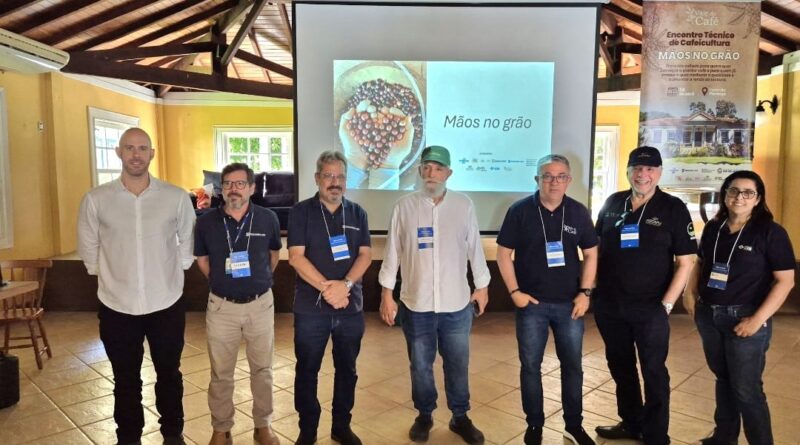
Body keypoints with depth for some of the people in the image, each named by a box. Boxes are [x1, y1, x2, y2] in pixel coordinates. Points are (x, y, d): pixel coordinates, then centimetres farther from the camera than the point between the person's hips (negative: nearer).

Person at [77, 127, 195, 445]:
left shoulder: (177, 197, -6)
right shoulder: (95, 199, -6)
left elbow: (188, 241, 7)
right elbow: (88, 249, 6)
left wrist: (171, 271, 4)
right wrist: (110, 276, 6)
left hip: (167, 304, 0)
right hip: (117, 306, 0)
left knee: (169, 374, 17)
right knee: (125, 381, 16)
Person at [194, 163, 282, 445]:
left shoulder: (268, 219, -7)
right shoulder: (206, 222, -7)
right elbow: (202, 259, 10)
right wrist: (220, 282, 12)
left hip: (260, 304, 0)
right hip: (221, 306, 0)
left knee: (262, 369, 13)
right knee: (221, 373, 12)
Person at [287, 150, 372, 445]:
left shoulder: (357, 213, 7)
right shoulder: (301, 212, -2)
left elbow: (366, 254, 0)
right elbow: (296, 257, -10)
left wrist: (345, 284, -16)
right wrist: (327, 288, -18)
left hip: (351, 307, 3)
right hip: (311, 308, -2)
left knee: (347, 369, 14)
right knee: (307, 371, 9)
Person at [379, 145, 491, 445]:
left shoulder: (464, 205, -1)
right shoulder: (404, 206, -4)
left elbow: (475, 248, 6)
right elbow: (392, 252, 0)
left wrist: (482, 286, 10)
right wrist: (386, 293, -1)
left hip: (456, 304, 1)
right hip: (416, 304, 0)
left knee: (458, 365, 13)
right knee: (420, 366, 15)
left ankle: (460, 417, 33)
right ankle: (424, 416, 35)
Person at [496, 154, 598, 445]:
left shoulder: (578, 212, 0)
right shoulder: (520, 211, -7)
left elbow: (591, 254, 6)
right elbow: (504, 254, -4)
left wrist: (585, 293, -2)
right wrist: (514, 292, -9)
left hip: (569, 304, 2)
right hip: (531, 303, -2)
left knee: (572, 366, 13)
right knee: (530, 366, 9)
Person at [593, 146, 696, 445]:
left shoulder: (673, 209, -7)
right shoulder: (613, 203, 3)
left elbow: (685, 261, -7)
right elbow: (597, 247, 11)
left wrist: (667, 303, -11)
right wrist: (594, 288, 5)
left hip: (649, 308, -4)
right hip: (609, 305, 4)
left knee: (654, 372, 8)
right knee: (620, 367, 17)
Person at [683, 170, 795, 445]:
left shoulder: (771, 232, -9)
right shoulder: (713, 228, 6)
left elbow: (785, 281, -12)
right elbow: (700, 263, 19)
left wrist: (757, 319, -18)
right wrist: (690, 293, 5)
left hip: (744, 318, -5)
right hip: (708, 315, 5)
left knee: (746, 389, 2)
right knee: (723, 379, 18)